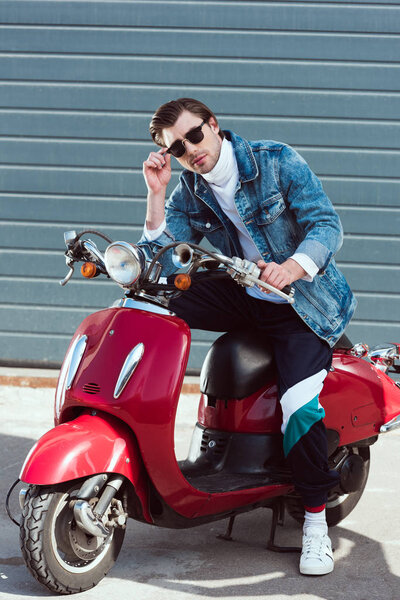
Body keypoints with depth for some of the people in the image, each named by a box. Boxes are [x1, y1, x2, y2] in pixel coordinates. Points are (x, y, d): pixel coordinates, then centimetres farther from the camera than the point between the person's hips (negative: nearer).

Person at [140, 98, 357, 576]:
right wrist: (156, 192, -15)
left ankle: (315, 518, -5)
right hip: (242, 294, 5)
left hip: (303, 302, -5)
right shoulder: (189, 192, 2)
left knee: (300, 405, -24)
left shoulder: (277, 161, -12)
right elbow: (161, 259, -6)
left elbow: (326, 225, -18)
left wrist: (291, 267, -38)